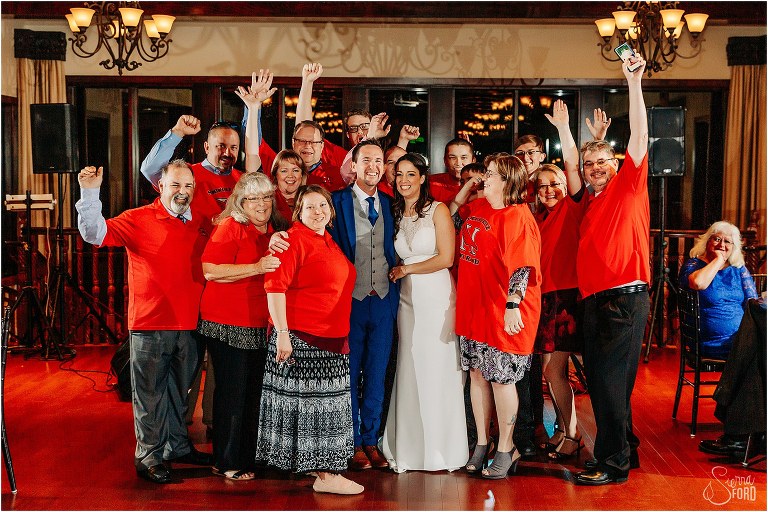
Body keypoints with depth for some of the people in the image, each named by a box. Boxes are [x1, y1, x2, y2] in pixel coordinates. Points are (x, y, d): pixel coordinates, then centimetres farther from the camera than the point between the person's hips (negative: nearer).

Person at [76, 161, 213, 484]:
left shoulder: (202, 223, 9)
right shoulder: (138, 220, -6)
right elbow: (94, 233, -16)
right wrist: (90, 193, -28)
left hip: (189, 324, 5)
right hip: (150, 324, -5)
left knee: (179, 391, 18)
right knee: (150, 394, 2)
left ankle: (177, 446, 33)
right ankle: (148, 457, 14)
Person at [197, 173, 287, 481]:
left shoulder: (277, 231, 12)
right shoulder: (229, 227, -7)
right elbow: (210, 271, -18)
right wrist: (257, 268, -22)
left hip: (261, 325, 6)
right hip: (228, 324, -6)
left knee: (255, 390, 9)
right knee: (233, 391, -1)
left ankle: (248, 456, 20)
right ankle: (226, 463, 9)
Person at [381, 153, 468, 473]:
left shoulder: (438, 210, -3)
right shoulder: (396, 214, 12)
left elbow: (446, 258, -9)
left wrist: (405, 269, -3)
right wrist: (397, 273, -2)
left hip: (437, 295, -4)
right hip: (408, 298, 5)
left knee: (438, 371, -2)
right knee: (409, 371, 3)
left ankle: (441, 449, 8)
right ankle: (411, 449, 11)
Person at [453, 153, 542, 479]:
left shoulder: (517, 217, -14)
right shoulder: (477, 208, 10)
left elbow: (522, 266, -20)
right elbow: (452, 213, 33)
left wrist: (512, 305, -24)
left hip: (503, 312, -8)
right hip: (473, 306, 8)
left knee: (501, 378, 1)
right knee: (478, 374, 12)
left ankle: (506, 450, 14)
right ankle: (481, 444, 24)